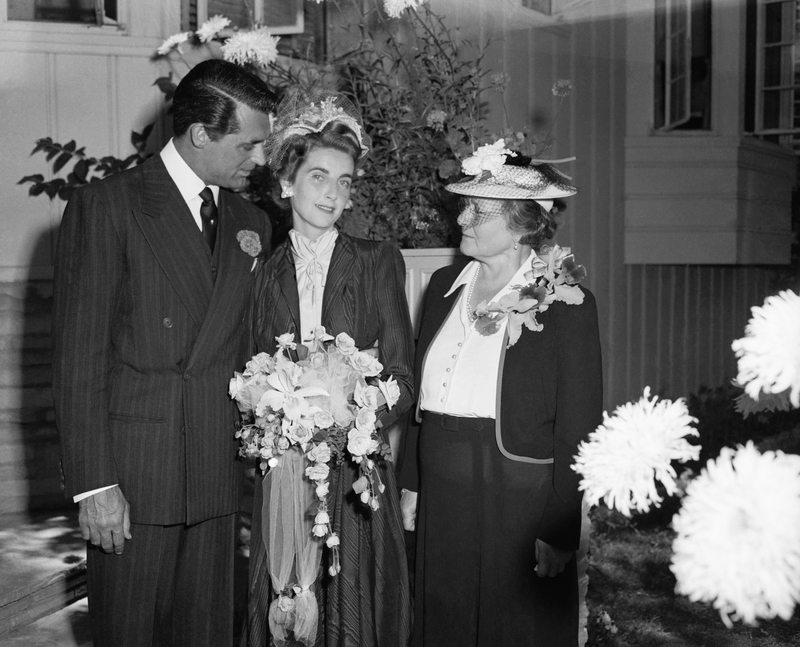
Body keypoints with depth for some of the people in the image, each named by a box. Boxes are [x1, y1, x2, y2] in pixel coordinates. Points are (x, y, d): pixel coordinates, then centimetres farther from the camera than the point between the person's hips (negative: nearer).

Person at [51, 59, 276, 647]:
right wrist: (94, 484, -12)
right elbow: (78, 354, -9)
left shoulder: (252, 223, 10)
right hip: (131, 477, -4)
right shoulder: (105, 206, -6)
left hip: (218, 478, 4)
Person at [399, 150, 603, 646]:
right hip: (440, 502, 5)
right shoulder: (445, 285, 7)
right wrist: (411, 484, 8)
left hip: (517, 506, -5)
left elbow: (577, 428, -11)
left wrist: (557, 532, -13)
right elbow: (423, 394, 11)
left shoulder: (566, 305, -11)